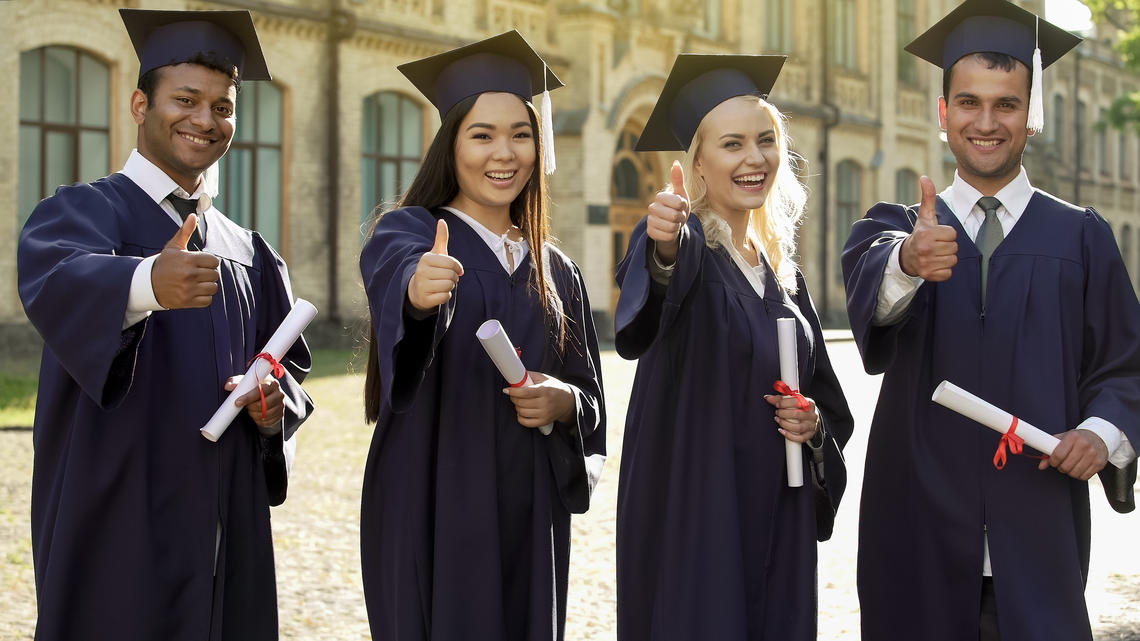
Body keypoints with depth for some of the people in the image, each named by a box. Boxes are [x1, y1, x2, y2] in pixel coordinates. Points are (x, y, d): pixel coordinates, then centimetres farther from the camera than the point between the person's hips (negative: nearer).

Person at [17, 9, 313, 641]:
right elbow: (56, 281, -26)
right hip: (119, 534, -5)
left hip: (228, 536, 5)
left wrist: (275, 404, -7)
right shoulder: (84, 211, -4)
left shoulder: (250, 253, 15)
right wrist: (146, 283, -48)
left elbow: (291, 366, 18)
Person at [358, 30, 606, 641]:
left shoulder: (556, 271, 13)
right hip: (433, 507, -4)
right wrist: (418, 290, -49)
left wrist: (562, 401, -9)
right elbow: (393, 277, -26)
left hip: (529, 517, 5)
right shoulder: (404, 233, -2)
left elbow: (591, 399, 14)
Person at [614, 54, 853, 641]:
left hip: (778, 522, 6)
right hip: (692, 520, -6)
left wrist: (814, 423, -3)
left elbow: (828, 399, 20)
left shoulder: (782, 272, 13)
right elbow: (650, 295, -33)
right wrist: (664, 250, -55)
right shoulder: (680, 246, -7)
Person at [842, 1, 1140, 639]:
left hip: (1037, 532, 0)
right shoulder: (898, 228, 8)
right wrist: (908, 264, -38)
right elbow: (869, 278, -16)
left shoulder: (1081, 238, 8)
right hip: (921, 528, 0)